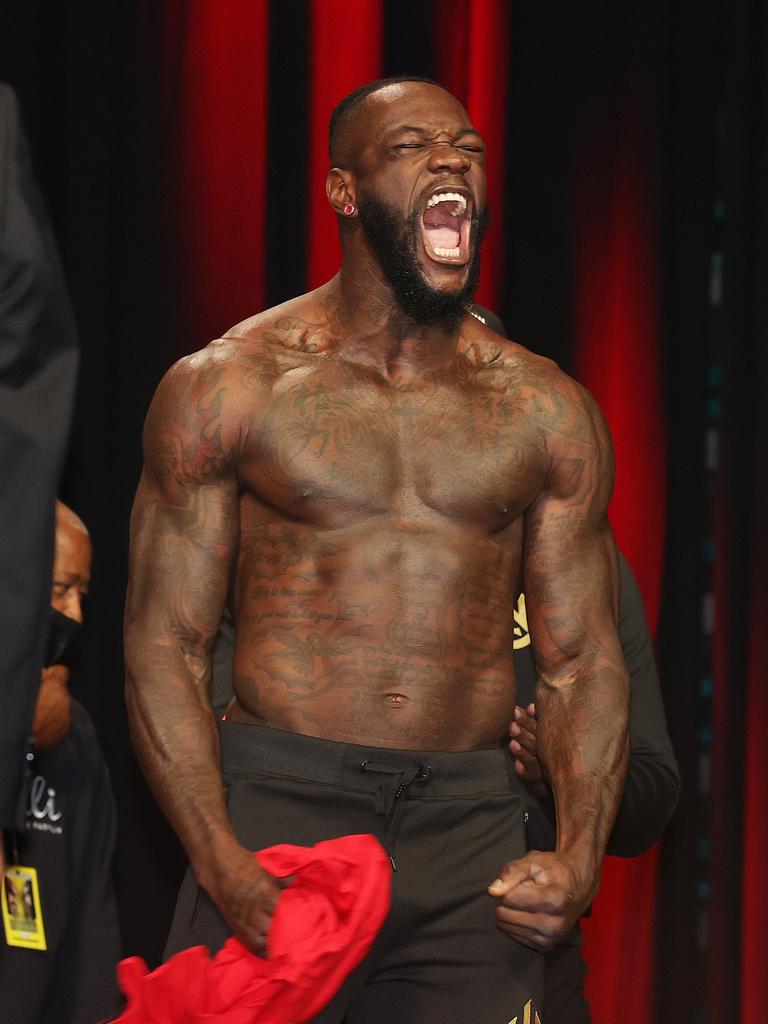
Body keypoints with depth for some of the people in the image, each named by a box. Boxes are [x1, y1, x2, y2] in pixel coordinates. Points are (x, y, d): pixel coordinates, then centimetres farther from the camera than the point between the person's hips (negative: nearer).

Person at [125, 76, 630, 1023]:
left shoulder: (547, 413, 9)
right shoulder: (227, 387, 2)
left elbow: (582, 661, 10)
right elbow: (164, 647, -1)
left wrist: (579, 856, -7)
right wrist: (223, 865, -14)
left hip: (472, 837, 2)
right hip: (275, 811, -2)